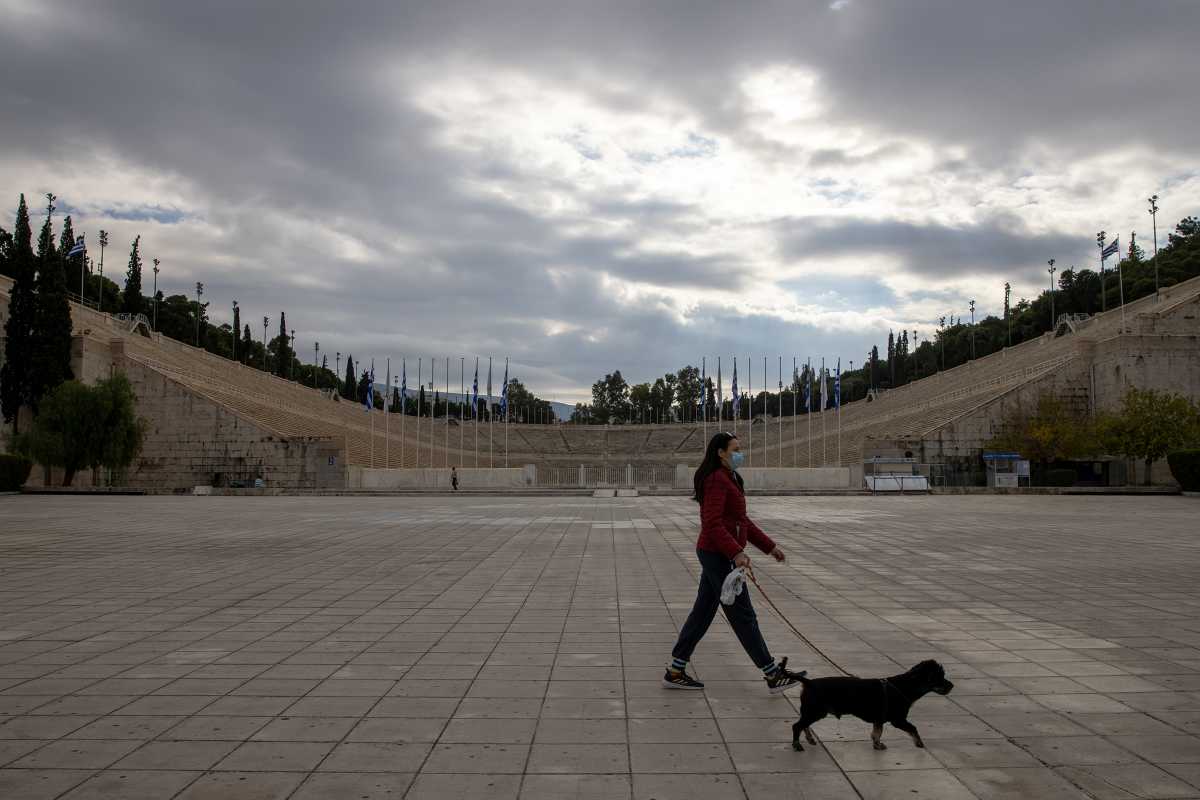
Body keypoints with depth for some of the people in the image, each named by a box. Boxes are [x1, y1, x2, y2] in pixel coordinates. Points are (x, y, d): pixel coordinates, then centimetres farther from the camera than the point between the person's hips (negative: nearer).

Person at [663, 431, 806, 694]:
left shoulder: (729, 479, 18)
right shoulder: (716, 480, -15)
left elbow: (742, 521, 22)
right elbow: (713, 523, -24)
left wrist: (769, 546, 21)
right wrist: (736, 553, -32)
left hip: (714, 555, 10)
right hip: (719, 556, -10)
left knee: (703, 612, 13)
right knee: (743, 616, -2)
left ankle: (675, 672, 18)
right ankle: (772, 675, 7)